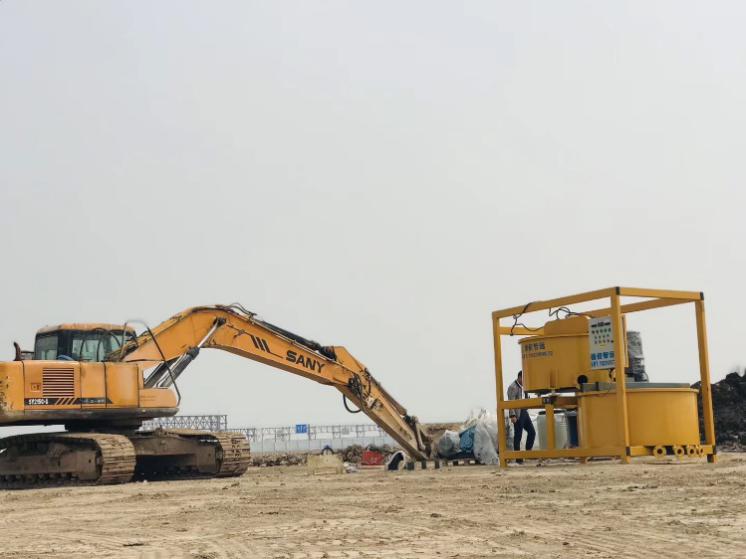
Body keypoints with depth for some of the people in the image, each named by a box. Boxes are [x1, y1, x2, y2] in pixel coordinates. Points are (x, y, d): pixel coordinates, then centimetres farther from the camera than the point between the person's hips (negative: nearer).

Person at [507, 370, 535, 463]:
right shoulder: (513, 387, -12)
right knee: (518, 436, -3)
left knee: (532, 432, 5)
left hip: (524, 412, 8)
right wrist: (512, 416, -23)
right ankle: (518, 459, 1)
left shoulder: (523, 386, 15)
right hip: (518, 414, -8)